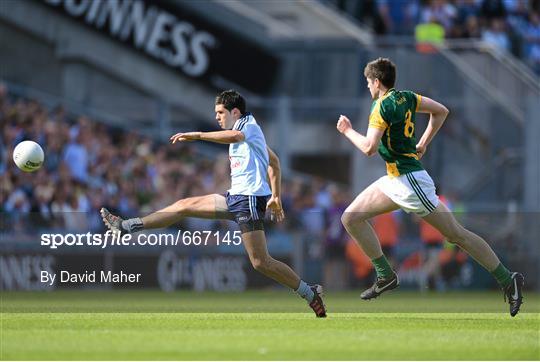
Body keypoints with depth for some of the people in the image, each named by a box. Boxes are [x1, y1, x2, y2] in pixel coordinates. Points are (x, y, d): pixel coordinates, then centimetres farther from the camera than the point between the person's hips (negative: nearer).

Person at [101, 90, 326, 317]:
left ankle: (310, 293, -4)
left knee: (260, 262, -14)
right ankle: (126, 226, 14)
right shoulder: (244, 130, 20)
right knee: (184, 206, 10)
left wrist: (196, 135, -34)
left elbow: (234, 136, -35)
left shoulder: (249, 126, -9)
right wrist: (276, 197, 29)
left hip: (249, 200, -10)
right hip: (235, 197, 10)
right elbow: (274, 161, 29)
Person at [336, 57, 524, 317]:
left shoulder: (382, 106, -16)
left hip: (410, 180, -10)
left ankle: (508, 280, -1)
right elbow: (441, 111, 19)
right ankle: (385, 276, 5)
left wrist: (348, 131, -6)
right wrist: (423, 144, 19)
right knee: (351, 218, 6)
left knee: (456, 234, -5)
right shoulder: (405, 98, 9)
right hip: (395, 180, 10)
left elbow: (369, 148, -23)